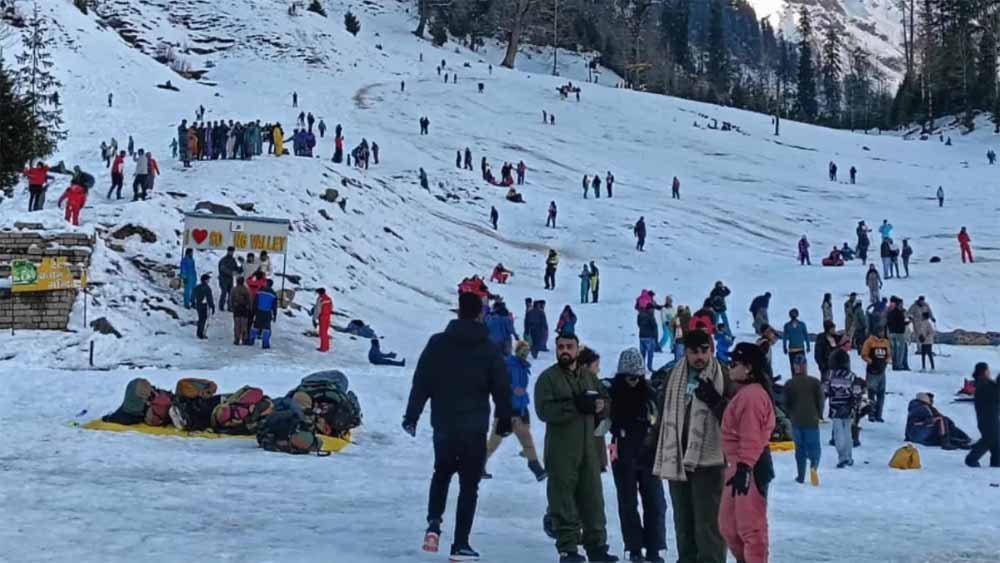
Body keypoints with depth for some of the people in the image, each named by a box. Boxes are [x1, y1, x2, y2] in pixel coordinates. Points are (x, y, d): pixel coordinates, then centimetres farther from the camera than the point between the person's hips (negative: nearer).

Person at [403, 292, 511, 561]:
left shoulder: (437, 344, -2)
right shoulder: (489, 350, -5)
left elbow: (421, 382, -1)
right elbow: (501, 388, 2)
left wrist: (411, 416, 7)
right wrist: (505, 420, 16)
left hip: (443, 425, 2)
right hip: (474, 428, -2)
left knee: (442, 474, 24)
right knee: (469, 484, 5)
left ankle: (434, 524, 6)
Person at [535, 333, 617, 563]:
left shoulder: (588, 377, 15)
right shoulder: (548, 378, -2)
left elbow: (605, 401, 17)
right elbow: (544, 410, -15)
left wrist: (599, 404, -7)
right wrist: (575, 406, -23)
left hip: (588, 448, 5)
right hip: (561, 451, -5)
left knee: (593, 498, 9)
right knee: (563, 500, -3)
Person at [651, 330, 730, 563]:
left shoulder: (722, 378, -4)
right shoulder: (672, 377, 10)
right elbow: (663, 417, 17)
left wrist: (715, 401, -21)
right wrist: (654, 450, 17)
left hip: (708, 462, -5)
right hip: (676, 459, 5)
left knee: (708, 522, -6)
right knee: (683, 522, 14)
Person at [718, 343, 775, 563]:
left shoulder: (752, 394, -17)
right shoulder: (744, 392, 17)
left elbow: (751, 437, -24)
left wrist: (743, 467, -27)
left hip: (749, 468, -11)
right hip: (739, 465, 11)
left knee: (750, 525, -5)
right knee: (728, 523, 17)